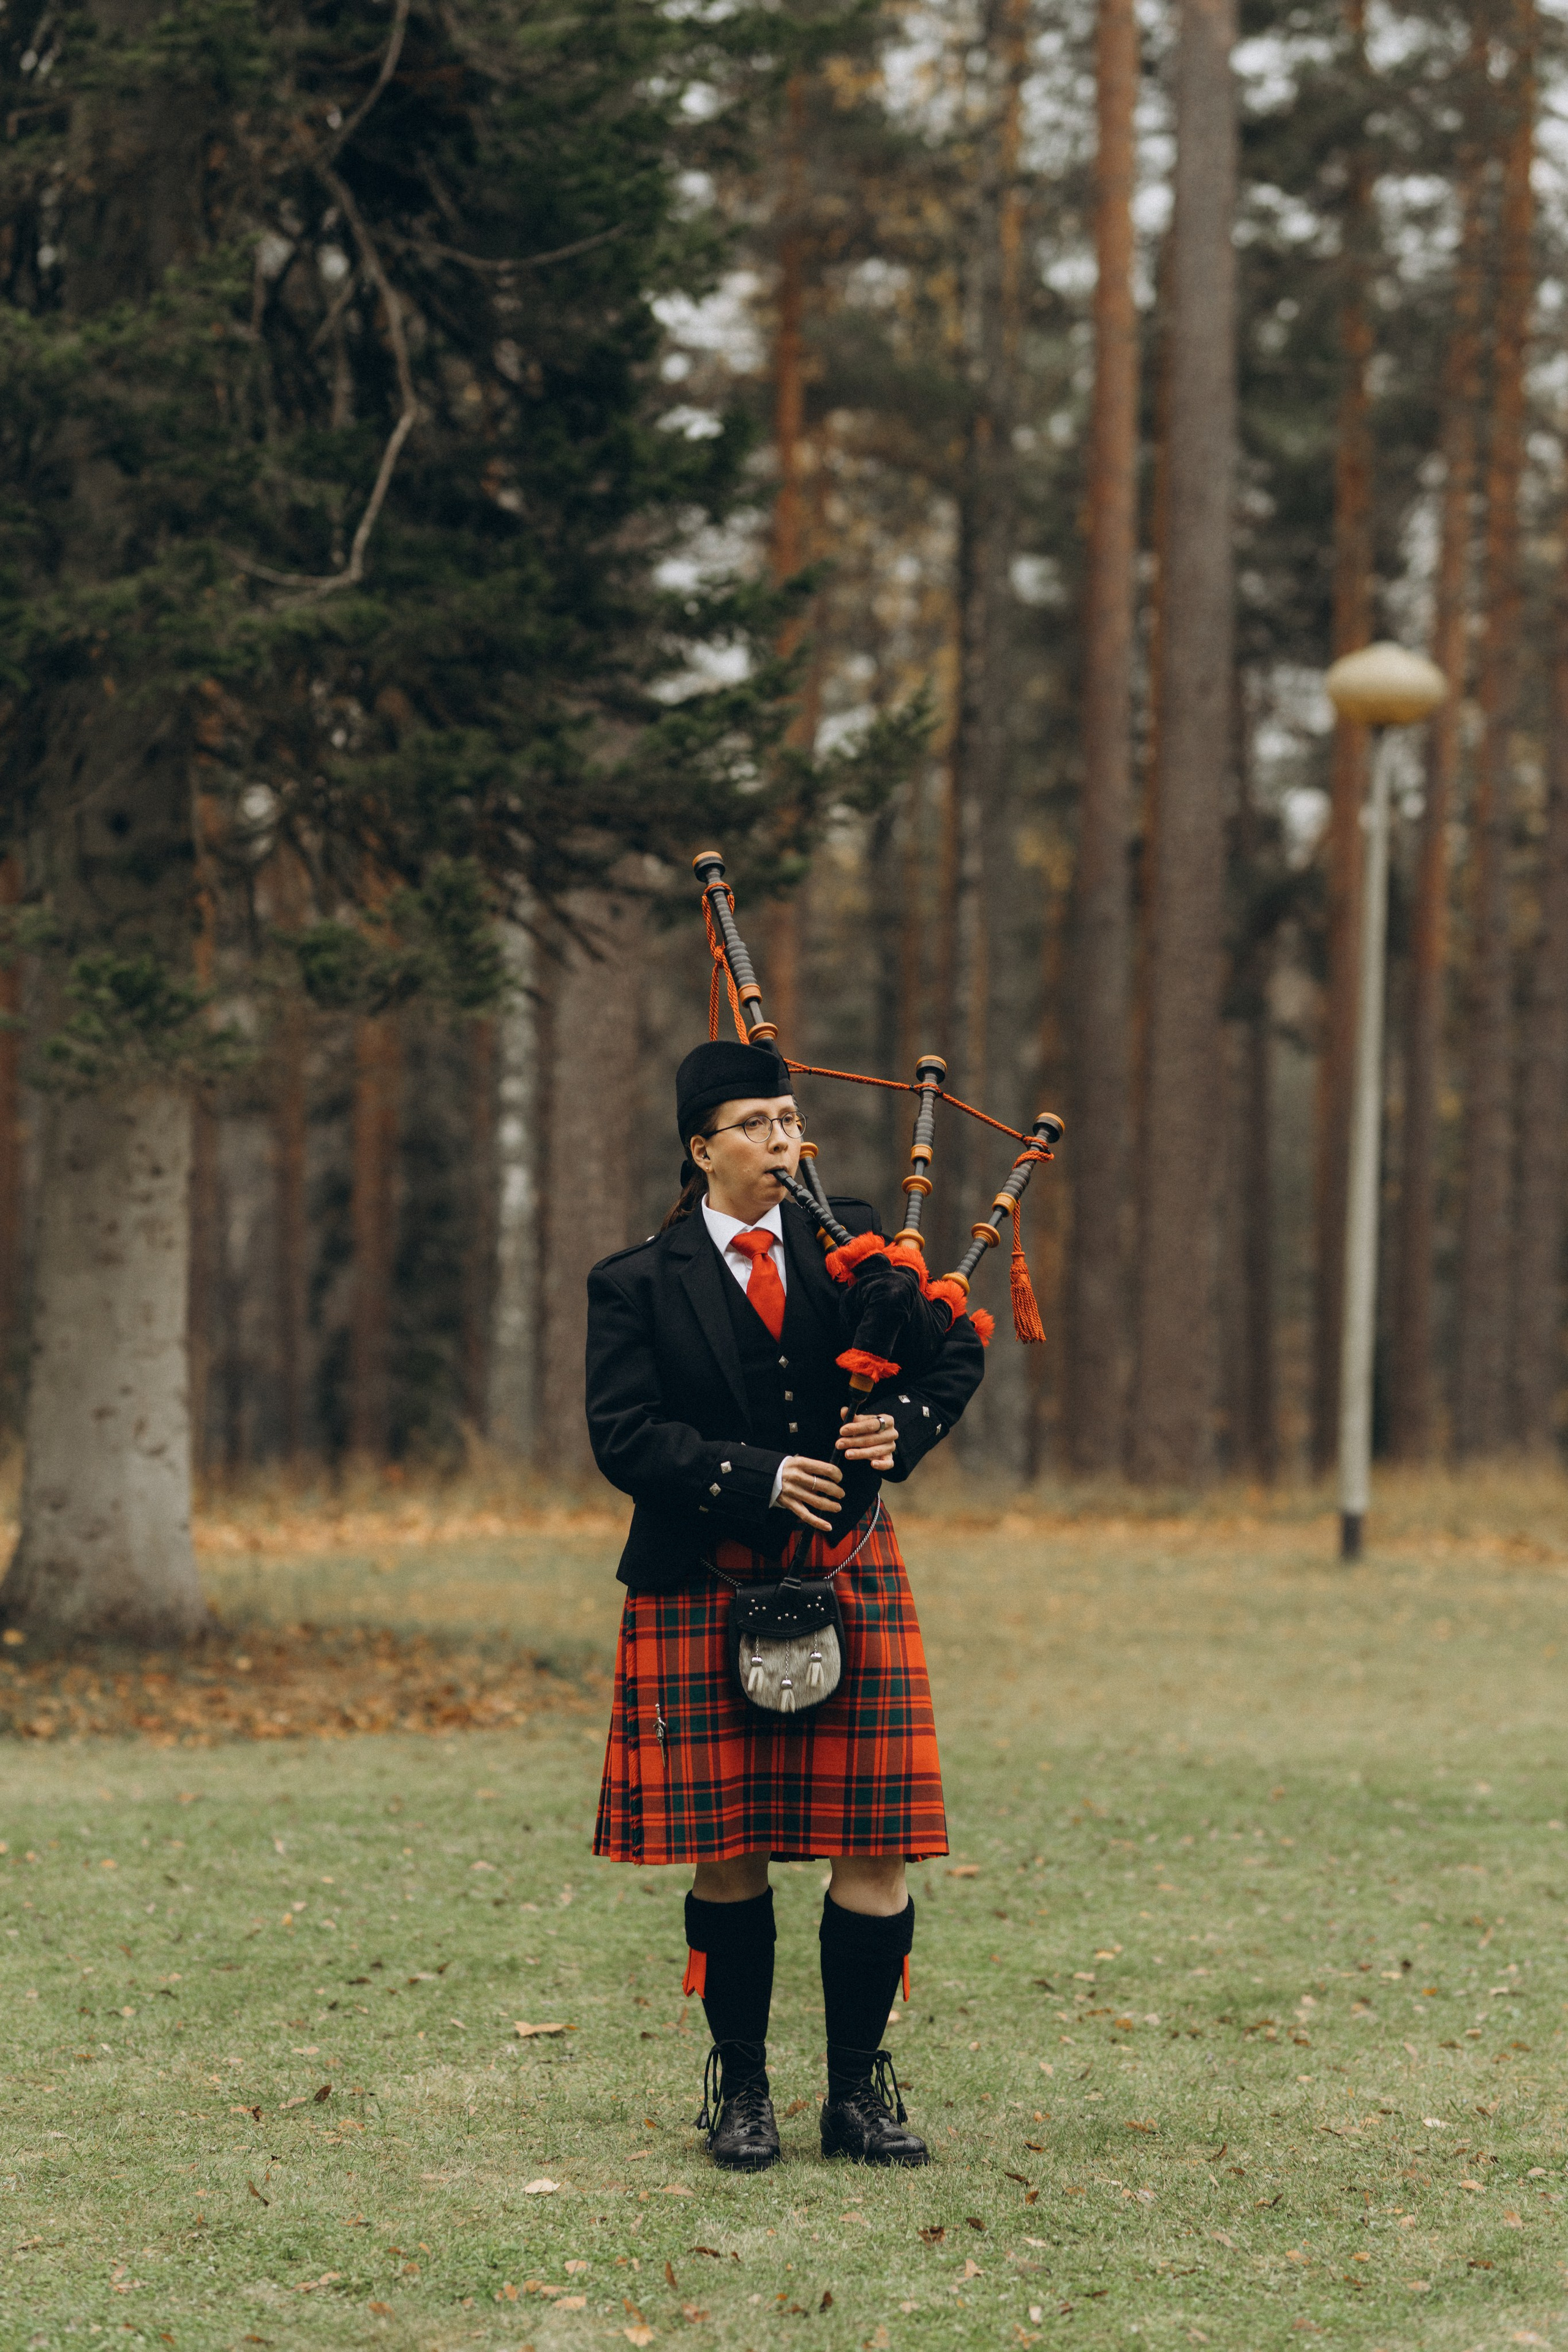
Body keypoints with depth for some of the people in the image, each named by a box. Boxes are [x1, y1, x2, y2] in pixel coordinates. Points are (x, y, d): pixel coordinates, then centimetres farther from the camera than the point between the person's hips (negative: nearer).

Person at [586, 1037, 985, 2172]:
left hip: (849, 1578, 2)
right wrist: (758, 1479, -17)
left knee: (875, 1848, -2)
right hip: (705, 1598, -2)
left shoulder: (854, 1241, 9)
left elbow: (958, 1350, 10)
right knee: (728, 1855, 2)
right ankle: (740, 2090, 16)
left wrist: (902, 1426, -10)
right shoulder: (638, 1285, 0)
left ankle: (859, 2091, 10)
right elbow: (625, 1437, -8)